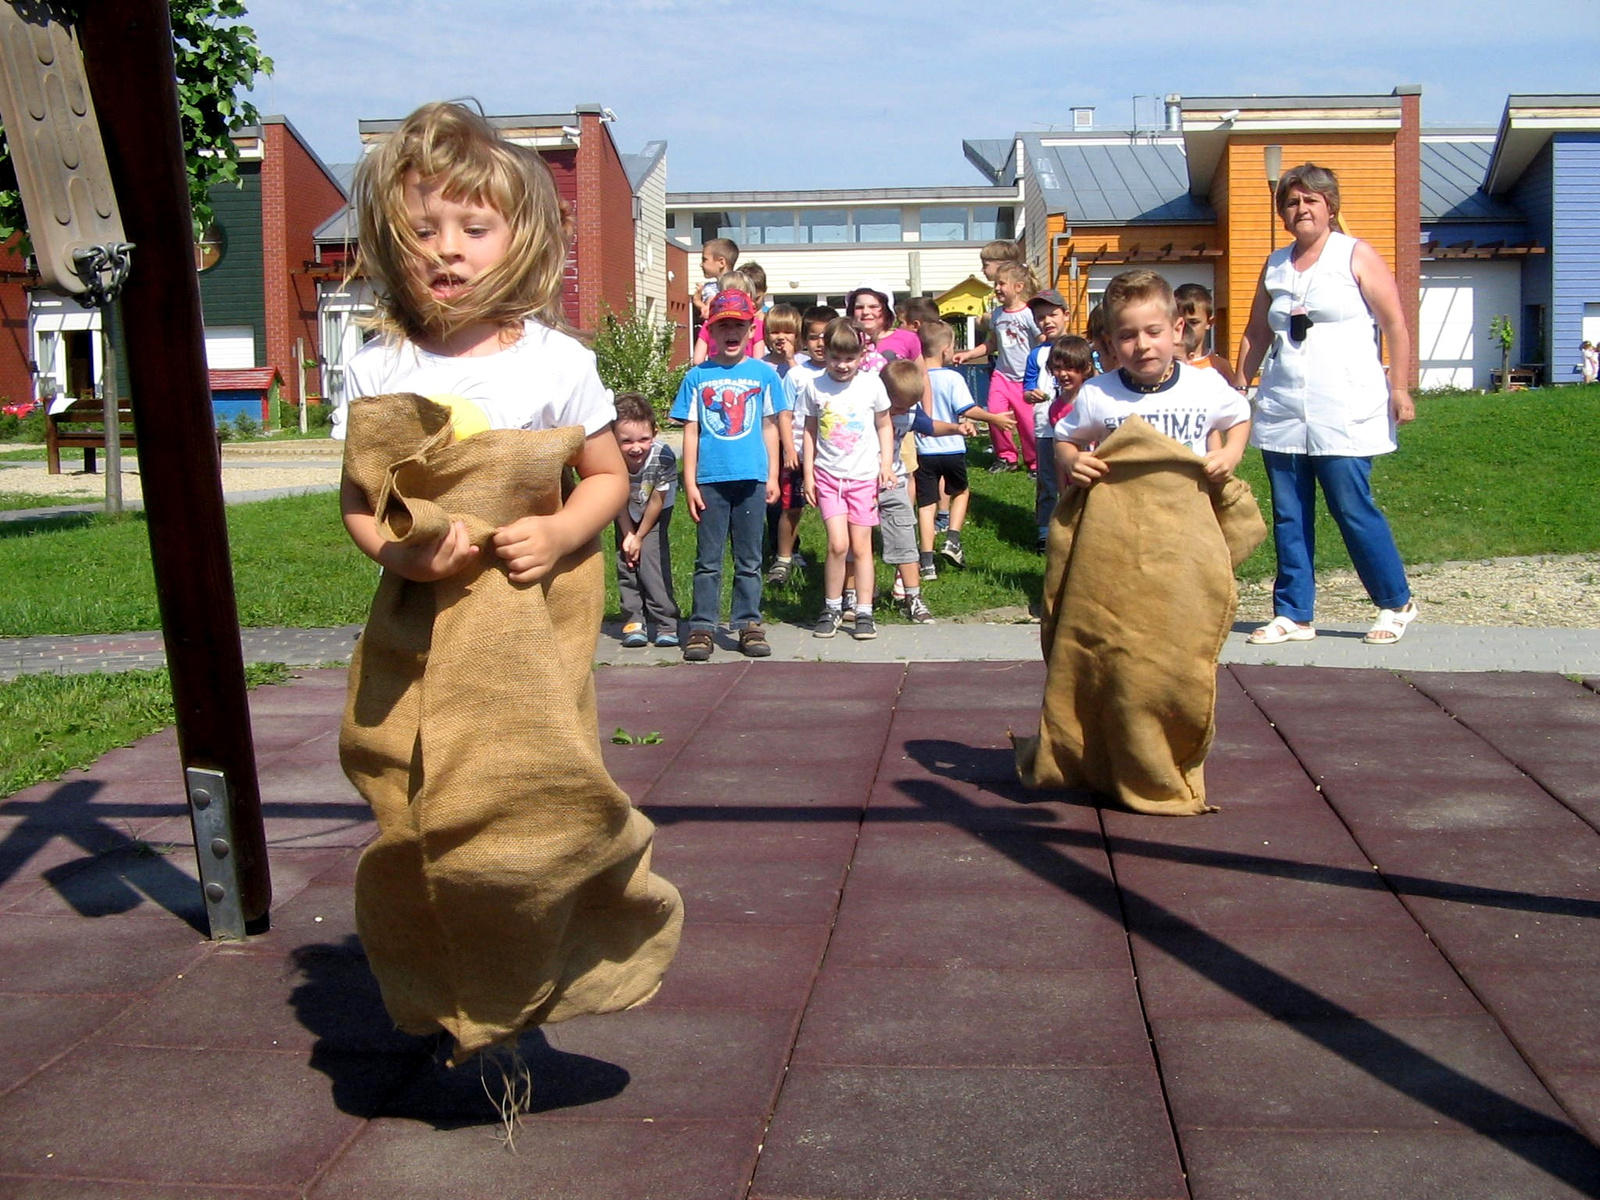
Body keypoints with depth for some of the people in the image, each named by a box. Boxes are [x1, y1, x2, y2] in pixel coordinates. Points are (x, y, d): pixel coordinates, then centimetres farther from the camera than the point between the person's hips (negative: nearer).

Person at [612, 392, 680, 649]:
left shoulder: (663, 456, -37)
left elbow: (657, 501, -22)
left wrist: (640, 536, -13)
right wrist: (628, 535, -13)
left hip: (657, 511, -2)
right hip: (626, 512, 2)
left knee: (651, 555, -13)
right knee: (626, 557, -3)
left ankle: (666, 622, -8)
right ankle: (633, 620, 6)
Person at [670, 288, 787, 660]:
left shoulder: (763, 374, 5)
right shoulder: (697, 377, 3)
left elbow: (769, 428, 10)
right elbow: (690, 431, 3)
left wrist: (772, 476, 7)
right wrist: (690, 482, -1)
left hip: (751, 479, 1)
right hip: (710, 479, -1)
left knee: (749, 559, 8)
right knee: (708, 560, 4)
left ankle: (749, 624, 16)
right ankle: (702, 627, 9)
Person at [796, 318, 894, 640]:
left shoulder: (871, 384, -3)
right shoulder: (814, 387, -3)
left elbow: (883, 425, 9)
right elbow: (810, 431, 7)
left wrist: (886, 464, 0)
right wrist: (808, 474, 5)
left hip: (864, 475, 0)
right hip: (828, 476, 0)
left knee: (861, 546, 2)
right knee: (838, 544, -11)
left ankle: (864, 613, 11)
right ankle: (832, 608, 7)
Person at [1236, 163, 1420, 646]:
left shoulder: (1356, 256, 0)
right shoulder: (1275, 265, 14)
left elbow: (1395, 325, -2)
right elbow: (1255, 334, 20)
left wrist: (1399, 388, -8)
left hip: (1343, 411, -5)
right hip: (1282, 411, 5)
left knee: (1353, 508, -5)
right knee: (1288, 516, 5)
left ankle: (1396, 604, 12)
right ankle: (1293, 615, 13)